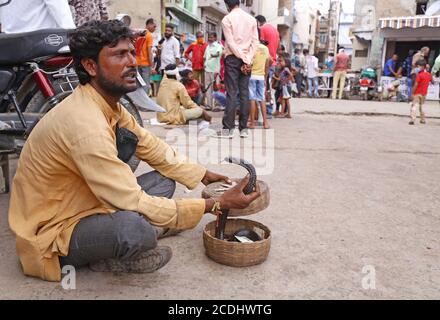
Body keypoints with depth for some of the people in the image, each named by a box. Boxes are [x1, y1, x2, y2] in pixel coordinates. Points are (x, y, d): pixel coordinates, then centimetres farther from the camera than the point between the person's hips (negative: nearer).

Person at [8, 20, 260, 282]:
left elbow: (153, 148, 9)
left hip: (84, 203, 9)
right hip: (53, 232, -8)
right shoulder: (85, 123, -31)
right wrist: (216, 205, -26)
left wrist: (203, 175, 5)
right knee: (135, 226, -36)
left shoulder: (109, 104, -1)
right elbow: (134, 204, -30)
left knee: (163, 181, 5)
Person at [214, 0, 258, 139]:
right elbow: (255, 42, 2)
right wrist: (248, 60, -3)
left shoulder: (227, 19, -3)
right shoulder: (251, 19, 10)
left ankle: (228, 129, -7)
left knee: (232, 93, -6)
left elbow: (231, 43, -10)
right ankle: (243, 128, 5)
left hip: (232, 58, -4)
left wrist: (244, 60, -8)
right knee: (244, 93, 4)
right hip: (247, 59, 4)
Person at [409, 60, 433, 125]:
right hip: (424, 93, 7)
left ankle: (413, 120, -22)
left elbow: (416, 85, -18)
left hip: (418, 93, -7)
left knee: (414, 105, -8)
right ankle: (423, 120, 22)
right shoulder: (429, 74, 5)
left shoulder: (419, 75, -15)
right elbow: (432, 81, 20)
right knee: (421, 106, 20)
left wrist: (412, 93, -14)